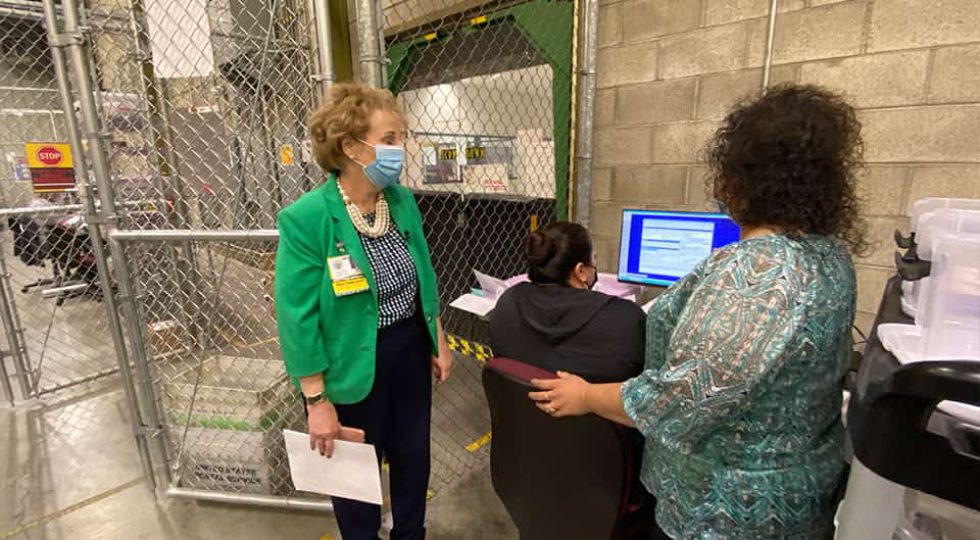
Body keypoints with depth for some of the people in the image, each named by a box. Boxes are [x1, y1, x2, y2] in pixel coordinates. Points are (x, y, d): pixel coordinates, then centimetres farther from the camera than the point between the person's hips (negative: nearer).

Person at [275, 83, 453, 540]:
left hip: (411, 350, 6)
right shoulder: (306, 219, -21)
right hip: (353, 366, -5)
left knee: (413, 455, 23)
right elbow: (297, 318, -18)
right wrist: (317, 401, -15)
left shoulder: (402, 201, -3)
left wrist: (439, 342, 10)